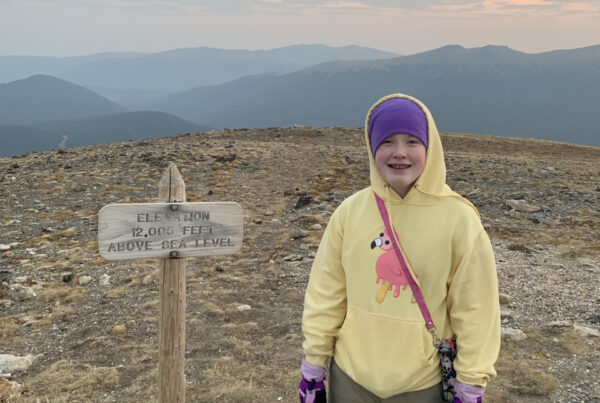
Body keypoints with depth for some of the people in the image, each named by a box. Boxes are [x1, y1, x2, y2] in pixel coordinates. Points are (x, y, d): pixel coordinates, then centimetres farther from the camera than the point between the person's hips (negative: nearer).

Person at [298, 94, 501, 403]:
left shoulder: (459, 219, -13)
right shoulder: (350, 211, -8)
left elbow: (474, 309, -7)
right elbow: (325, 296, -1)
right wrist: (314, 366, 3)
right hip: (350, 376, 2)